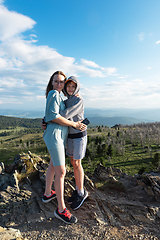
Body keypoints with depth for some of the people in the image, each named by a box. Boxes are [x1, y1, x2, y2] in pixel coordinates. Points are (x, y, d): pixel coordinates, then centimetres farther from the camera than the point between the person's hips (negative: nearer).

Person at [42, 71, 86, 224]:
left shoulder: (57, 96, 17)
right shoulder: (53, 93, -11)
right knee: (61, 171, -6)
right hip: (54, 135, -10)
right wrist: (75, 124, -17)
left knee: (53, 165, 21)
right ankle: (61, 209, 8)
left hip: (60, 135, 10)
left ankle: (48, 194, 40)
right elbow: (54, 116, -21)